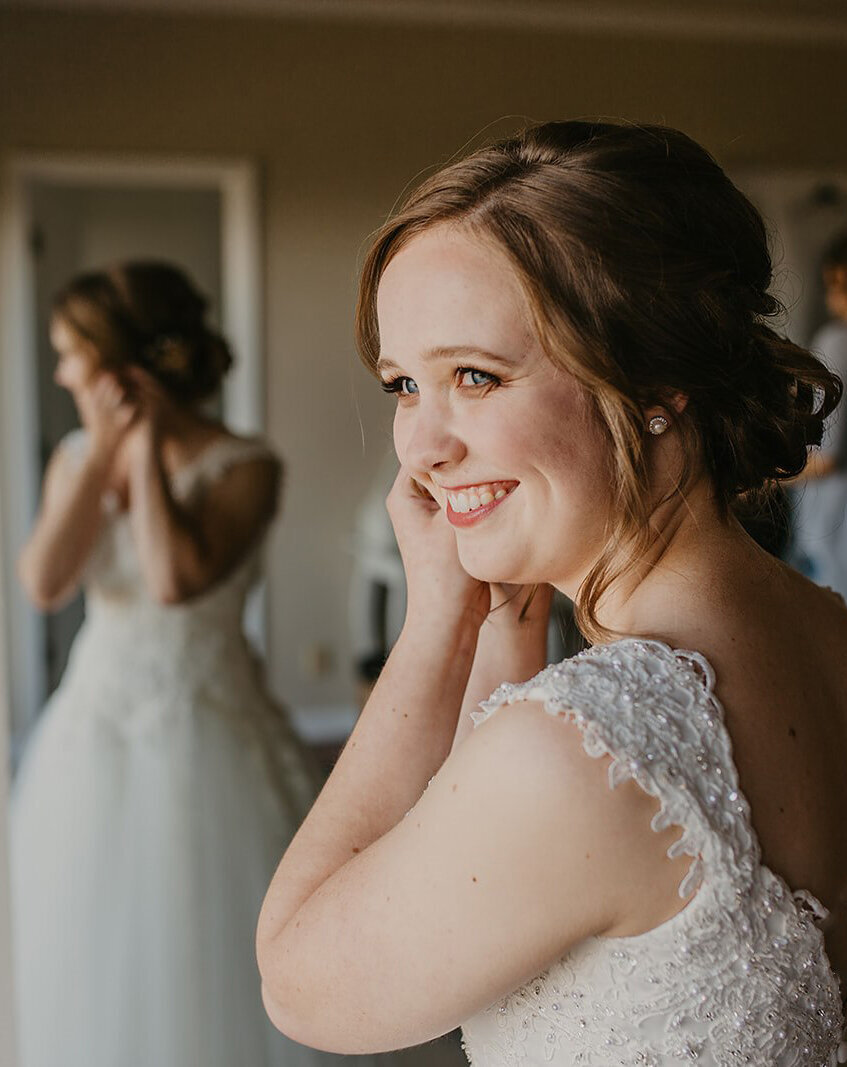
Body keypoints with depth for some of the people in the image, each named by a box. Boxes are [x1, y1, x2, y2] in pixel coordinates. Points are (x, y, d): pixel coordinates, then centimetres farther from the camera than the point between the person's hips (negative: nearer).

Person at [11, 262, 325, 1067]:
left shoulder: (242, 467, -13)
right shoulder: (76, 457, 2)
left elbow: (177, 580, -28)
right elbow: (42, 584, -13)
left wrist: (149, 446, -19)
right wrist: (102, 453, -16)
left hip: (203, 740, -5)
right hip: (92, 736, 5)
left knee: (202, 964, 8)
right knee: (91, 963, 16)